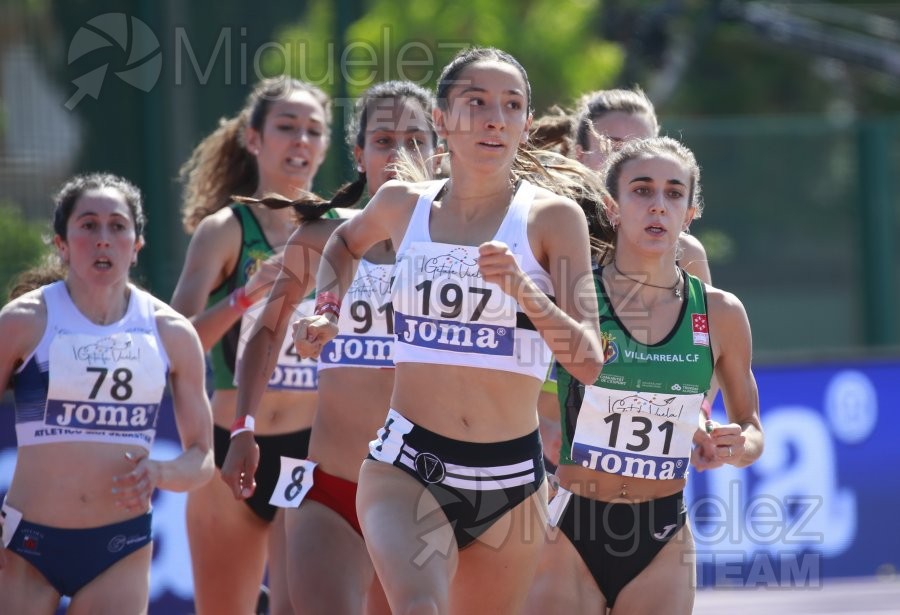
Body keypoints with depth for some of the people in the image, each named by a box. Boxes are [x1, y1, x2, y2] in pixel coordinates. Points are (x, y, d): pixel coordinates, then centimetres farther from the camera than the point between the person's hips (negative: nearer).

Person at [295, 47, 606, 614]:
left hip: (511, 481, 0)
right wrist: (327, 312, 15)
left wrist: (525, 291, -23)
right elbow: (345, 244, 31)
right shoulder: (403, 205, 6)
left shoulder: (552, 217, -2)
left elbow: (589, 362, -9)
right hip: (407, 467, 0)